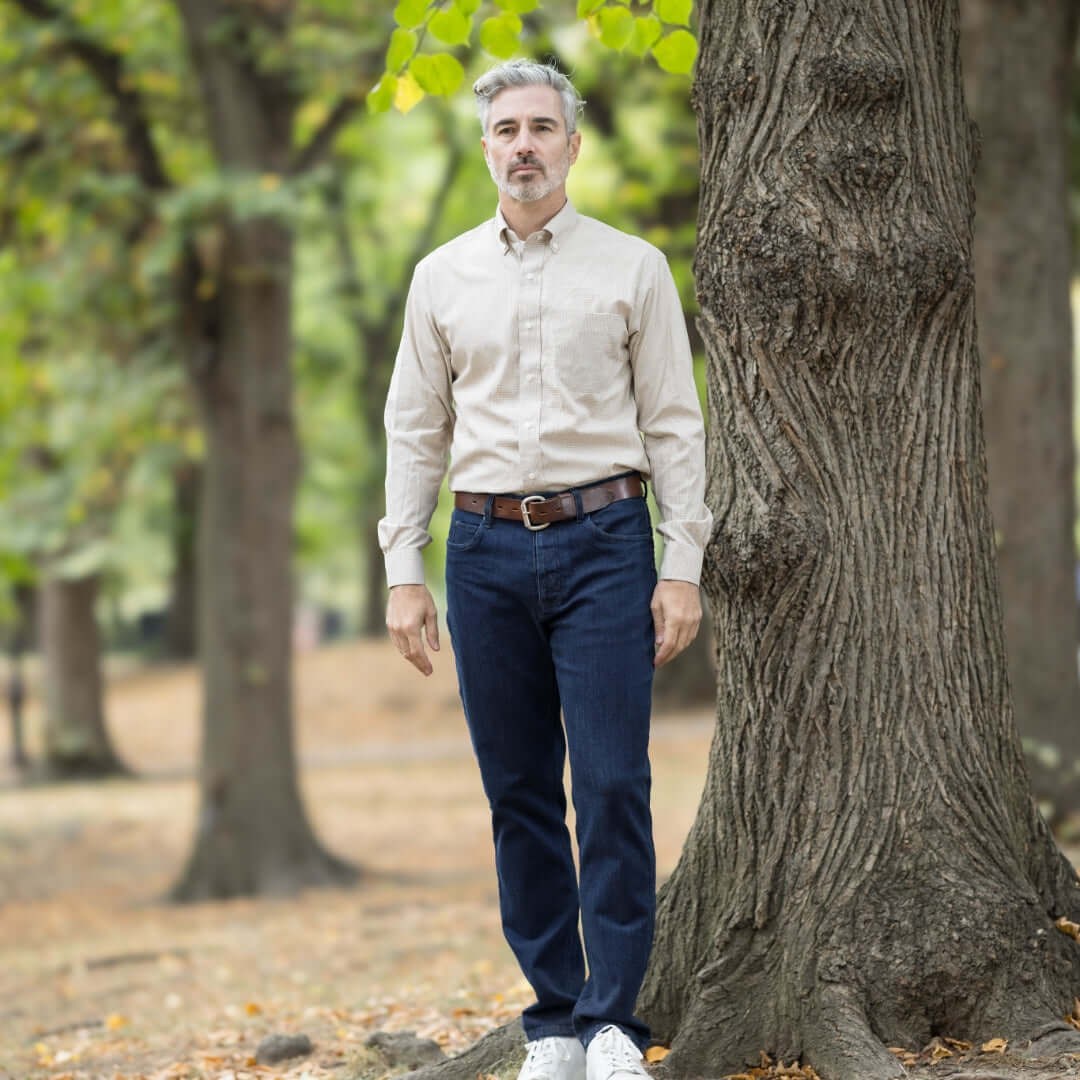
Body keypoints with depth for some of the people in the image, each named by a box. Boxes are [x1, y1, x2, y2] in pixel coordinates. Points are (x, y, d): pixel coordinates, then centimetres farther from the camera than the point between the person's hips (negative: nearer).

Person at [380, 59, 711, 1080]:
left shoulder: (632, 268, 4)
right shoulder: (443, 276, 10)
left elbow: (674, 425, 4)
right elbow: (415, 430, 12)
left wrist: (682, 566, -4)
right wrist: (404, 572, 4)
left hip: (603, 541, -2)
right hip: (485, 547, 2)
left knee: (613, 788, -9)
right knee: (520, 798, 4)